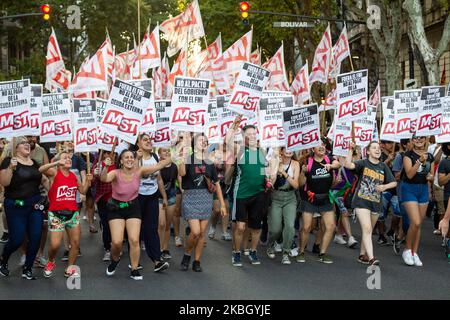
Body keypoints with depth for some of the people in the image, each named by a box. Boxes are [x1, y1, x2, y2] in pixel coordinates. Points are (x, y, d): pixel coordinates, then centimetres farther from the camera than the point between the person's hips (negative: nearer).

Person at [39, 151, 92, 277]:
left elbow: (83, 191, 15)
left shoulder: (73, 175, 10)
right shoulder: (54, 173, -6)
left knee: (76, 242, 3)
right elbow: (41, 169, -25)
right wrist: (56, 162, -31)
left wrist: (87, 181, 0)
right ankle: (51, 262, 23)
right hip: (56, 213, -5)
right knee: (55, 245, -8)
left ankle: (70, 268, 17)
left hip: (73, 213, 5)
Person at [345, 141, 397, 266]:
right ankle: (371, 258, -20)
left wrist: (384, 186, -11)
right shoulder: (363, 163, -3)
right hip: (361, 200, -5)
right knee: (367, 228, -15)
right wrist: (351, 150, -29)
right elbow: (348, 165, -21)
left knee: (369, 230, 16)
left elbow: (394, 183, 9)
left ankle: (362, 254, 30)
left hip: (376, 203, 5)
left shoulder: (383, 166, 9)